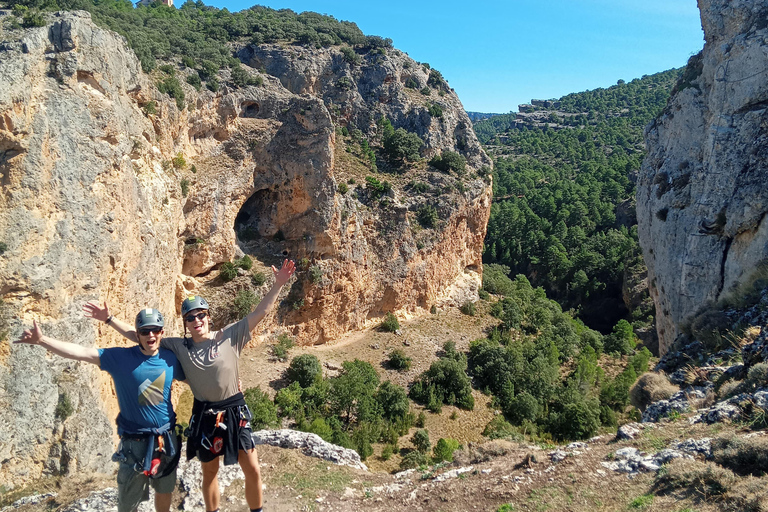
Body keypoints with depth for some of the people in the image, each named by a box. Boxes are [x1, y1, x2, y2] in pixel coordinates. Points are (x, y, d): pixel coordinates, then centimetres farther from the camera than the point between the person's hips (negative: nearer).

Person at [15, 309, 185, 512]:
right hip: (135, 442, -3)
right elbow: (82, 352, -22)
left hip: (168, 439, 3)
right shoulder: (121, 357, -13)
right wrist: (42, 340, -31)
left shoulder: (170, 358, -4)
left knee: (165, 491, 21)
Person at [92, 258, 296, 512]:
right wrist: (110, 319, 0)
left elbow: (260, 312, -12)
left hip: (235, 411, -1)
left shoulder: (229, 336, -8)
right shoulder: (178, 347, -2)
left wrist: (278, 284, -20)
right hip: (204, 415, 1)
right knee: (209, 472, 18)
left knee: (253, 471, 4)